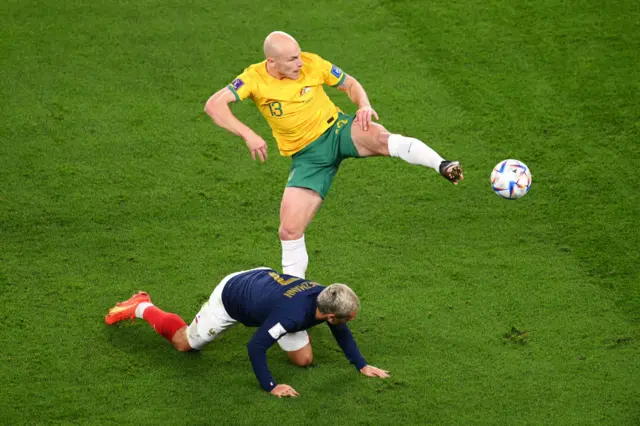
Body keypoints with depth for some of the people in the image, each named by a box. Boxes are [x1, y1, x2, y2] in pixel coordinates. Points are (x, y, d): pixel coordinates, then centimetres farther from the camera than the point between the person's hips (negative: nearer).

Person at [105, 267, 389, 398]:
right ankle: (141, 307, 34)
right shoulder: (292, 313, -45)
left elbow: (341, 331, -2)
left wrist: (362, 365, -5)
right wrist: (270, 387, -36)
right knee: (184, 343, 14)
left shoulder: (326, 298, -24)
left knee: (304, 359, 5)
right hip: (231, 295, -6)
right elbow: (255, 347, -38)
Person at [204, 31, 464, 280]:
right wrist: (248, 135, -31)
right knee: (289, 230, -5)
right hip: (306, 155, 1)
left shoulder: (312, 64, -10)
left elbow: (350, 84, 5)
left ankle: (443, 166, -42)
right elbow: (214, 105, -22)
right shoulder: (254, 79, -12)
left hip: (336, 129, -1)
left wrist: (364, 105, -17)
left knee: (381, 139, -36)